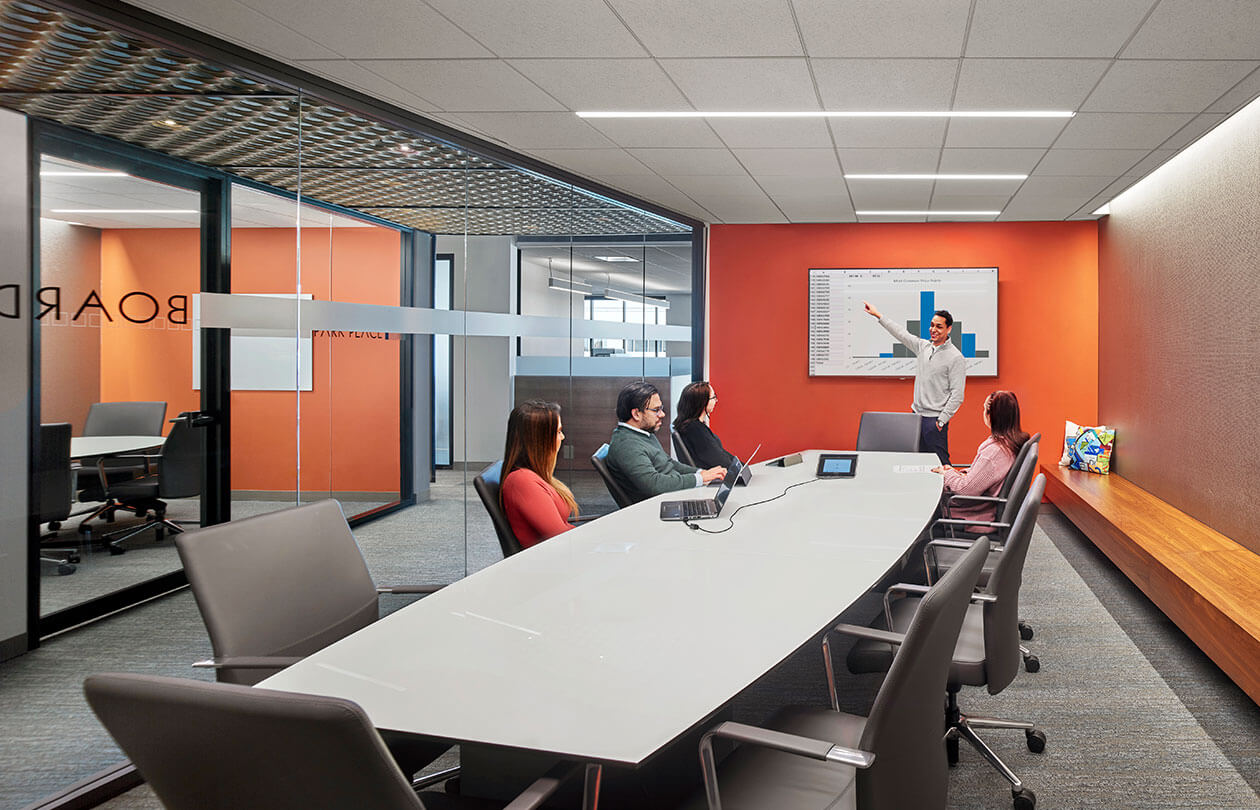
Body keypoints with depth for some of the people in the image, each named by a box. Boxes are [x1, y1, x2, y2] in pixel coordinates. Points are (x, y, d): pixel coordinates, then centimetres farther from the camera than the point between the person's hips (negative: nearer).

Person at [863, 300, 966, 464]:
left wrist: (942, 420, -16)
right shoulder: (923, 346, 9)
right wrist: (878, 315, 23)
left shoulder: (955, 357, -10)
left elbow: (957, 394, -13)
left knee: (939, 462, -7)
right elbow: (901, 334, 21)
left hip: (934, 419, -7)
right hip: (916, 414, 7)